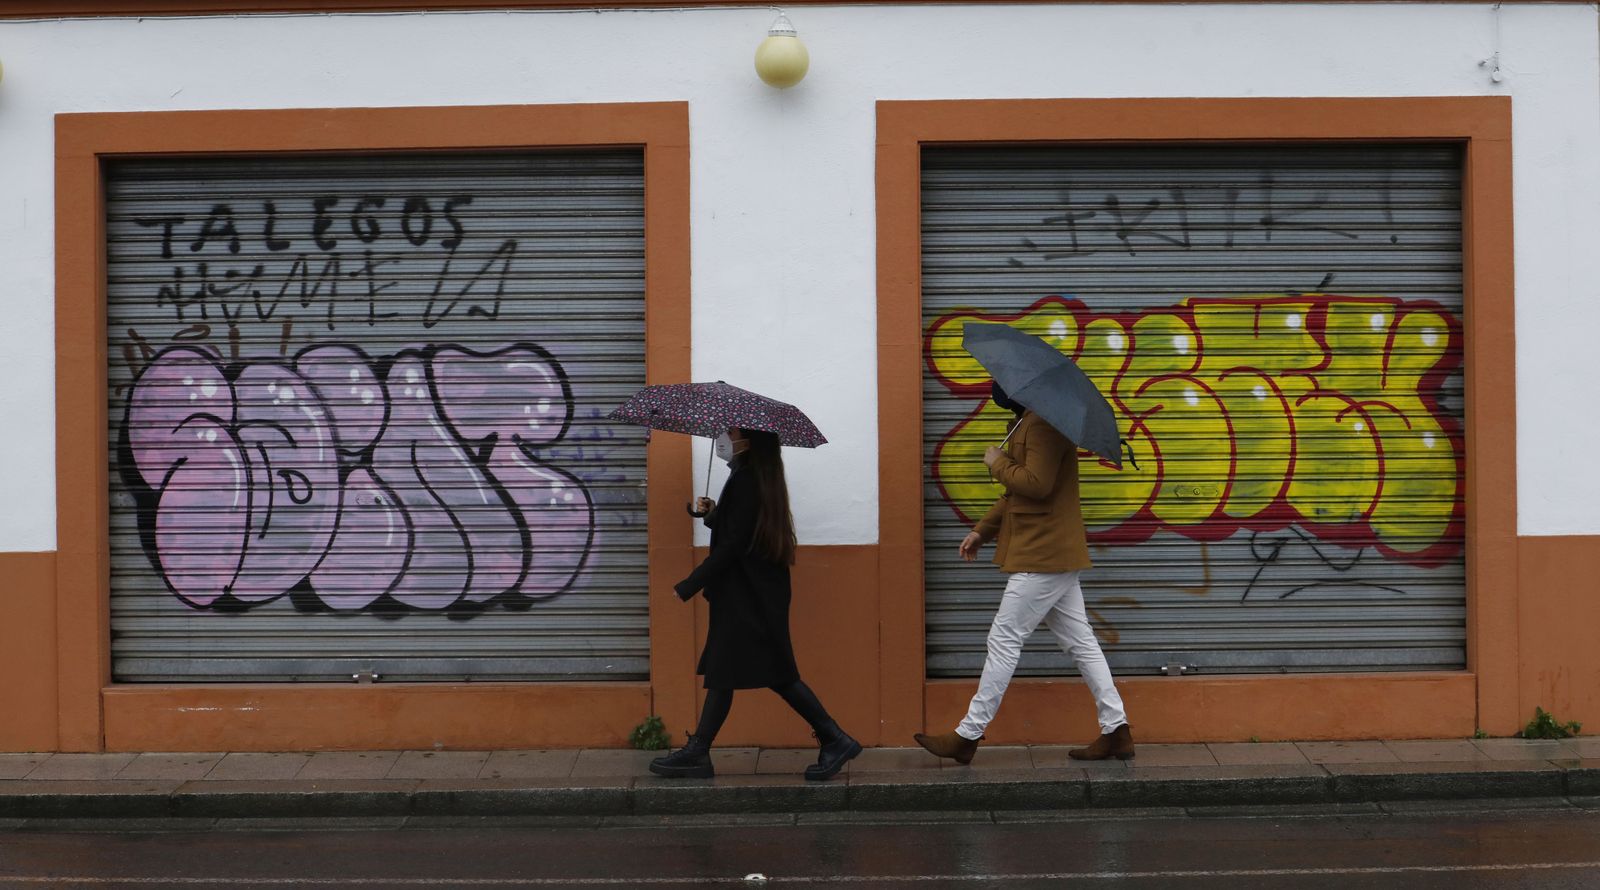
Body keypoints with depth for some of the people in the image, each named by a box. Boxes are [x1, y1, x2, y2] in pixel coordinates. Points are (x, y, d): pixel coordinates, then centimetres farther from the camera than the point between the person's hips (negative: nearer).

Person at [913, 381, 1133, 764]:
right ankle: (1116, 731, 13)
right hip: (1054, 554, 11)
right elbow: (1019, 492, 25)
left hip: (1043, 556, -11)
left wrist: (998, 463, -12)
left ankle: (968, 736, 0)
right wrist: (982, 530, 21)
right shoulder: (1027, 423, 17)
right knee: (1079, 641, 10)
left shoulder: (1044, 423, -17)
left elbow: (1036, 484, -28)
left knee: (1004, 640, -6)